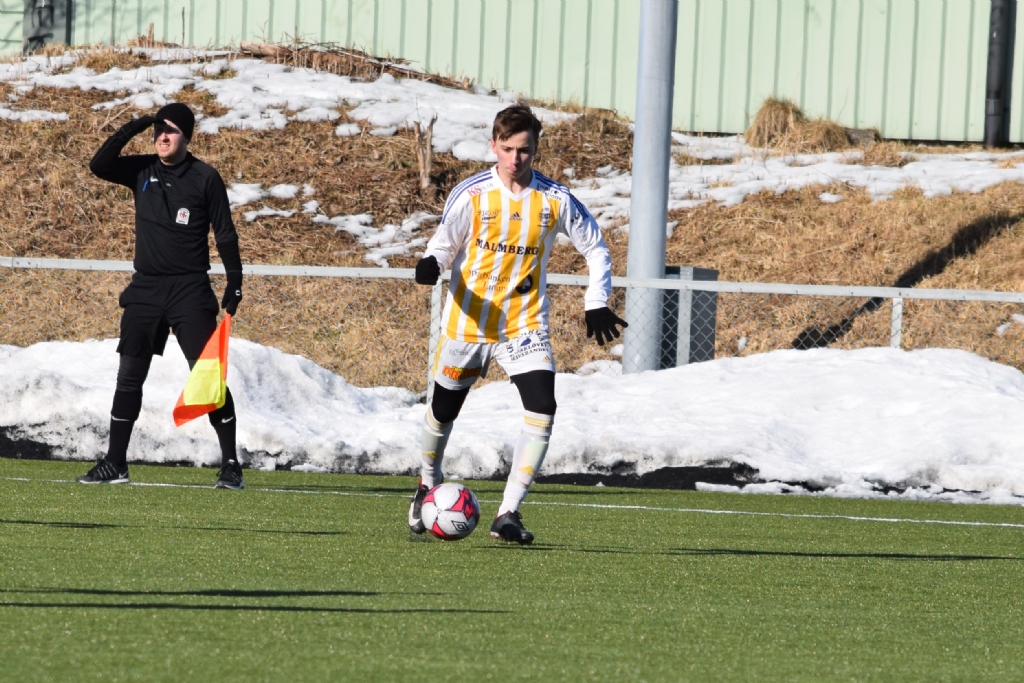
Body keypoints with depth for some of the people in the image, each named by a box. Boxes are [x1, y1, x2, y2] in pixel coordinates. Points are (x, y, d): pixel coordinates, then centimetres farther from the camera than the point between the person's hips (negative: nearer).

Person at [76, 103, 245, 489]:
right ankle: (114, 463, 11)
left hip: (190, 292, -4)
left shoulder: (205, 179, -4)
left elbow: (225, 233, -2)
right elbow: (99, 166, -7)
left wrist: (234, 282, -9)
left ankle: (230, 464, -6)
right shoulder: (141, 171, 7)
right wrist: (132, 129, -13)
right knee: (129, 377, 5)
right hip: (145, 290, 4)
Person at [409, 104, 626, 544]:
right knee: (443, 412, 14)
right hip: (467, 322, 0)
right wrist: (431, 265, -26)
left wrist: (596, 305, -5)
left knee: (542, 409, -21)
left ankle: (508, 513, -17)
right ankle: (429, 483, 45)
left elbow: (595, 248, 5)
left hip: (525, 325, 0)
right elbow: (444, 245, -2)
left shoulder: (556, 200, -6)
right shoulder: (471, 195, -9)